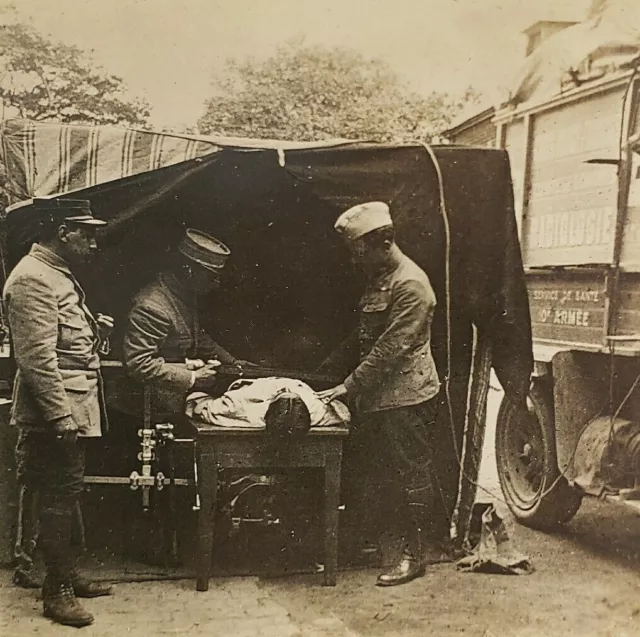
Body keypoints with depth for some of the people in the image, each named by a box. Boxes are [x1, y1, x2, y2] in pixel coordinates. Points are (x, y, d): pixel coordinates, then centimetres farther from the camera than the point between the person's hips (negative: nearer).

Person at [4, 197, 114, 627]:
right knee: (58, 499, -1)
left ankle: (67, 573, 29)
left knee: (65, 496, 17)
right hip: (57, 413, -10)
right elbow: (37, 356, -23)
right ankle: (56, 591, 10)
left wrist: (94, 332, 10)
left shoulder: (58, 274, 16)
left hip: (72, 409, 10)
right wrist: (62, 418, -24)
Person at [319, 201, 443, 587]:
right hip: (379, 395, 10)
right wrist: (353, 385, 14)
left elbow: (390, 350, -23)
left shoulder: (410, 284, -19)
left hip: (406, 396, -10)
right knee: (383, 473, 17)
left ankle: (414, 555, 11)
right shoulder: (379, 277, 12)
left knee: (411, 475, 0)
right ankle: (389, 538, 31)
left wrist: (350, 386, -19)